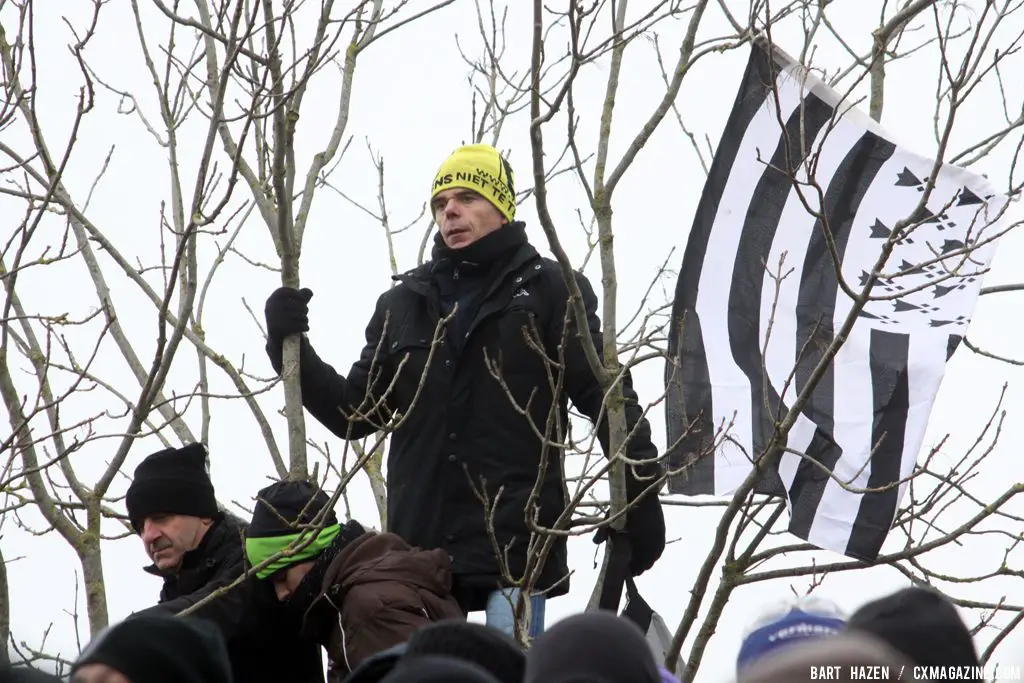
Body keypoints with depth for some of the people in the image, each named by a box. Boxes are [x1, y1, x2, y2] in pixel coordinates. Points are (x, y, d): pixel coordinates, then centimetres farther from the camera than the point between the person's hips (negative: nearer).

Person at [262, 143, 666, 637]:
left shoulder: (549, 291, 6)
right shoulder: (405, 304, 17)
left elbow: (608, 397, 1)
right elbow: (356, 412, 19)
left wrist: (640, 498, -9)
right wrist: (293, 351, 6)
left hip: (518, 541, -4)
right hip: (421, 543, 4)